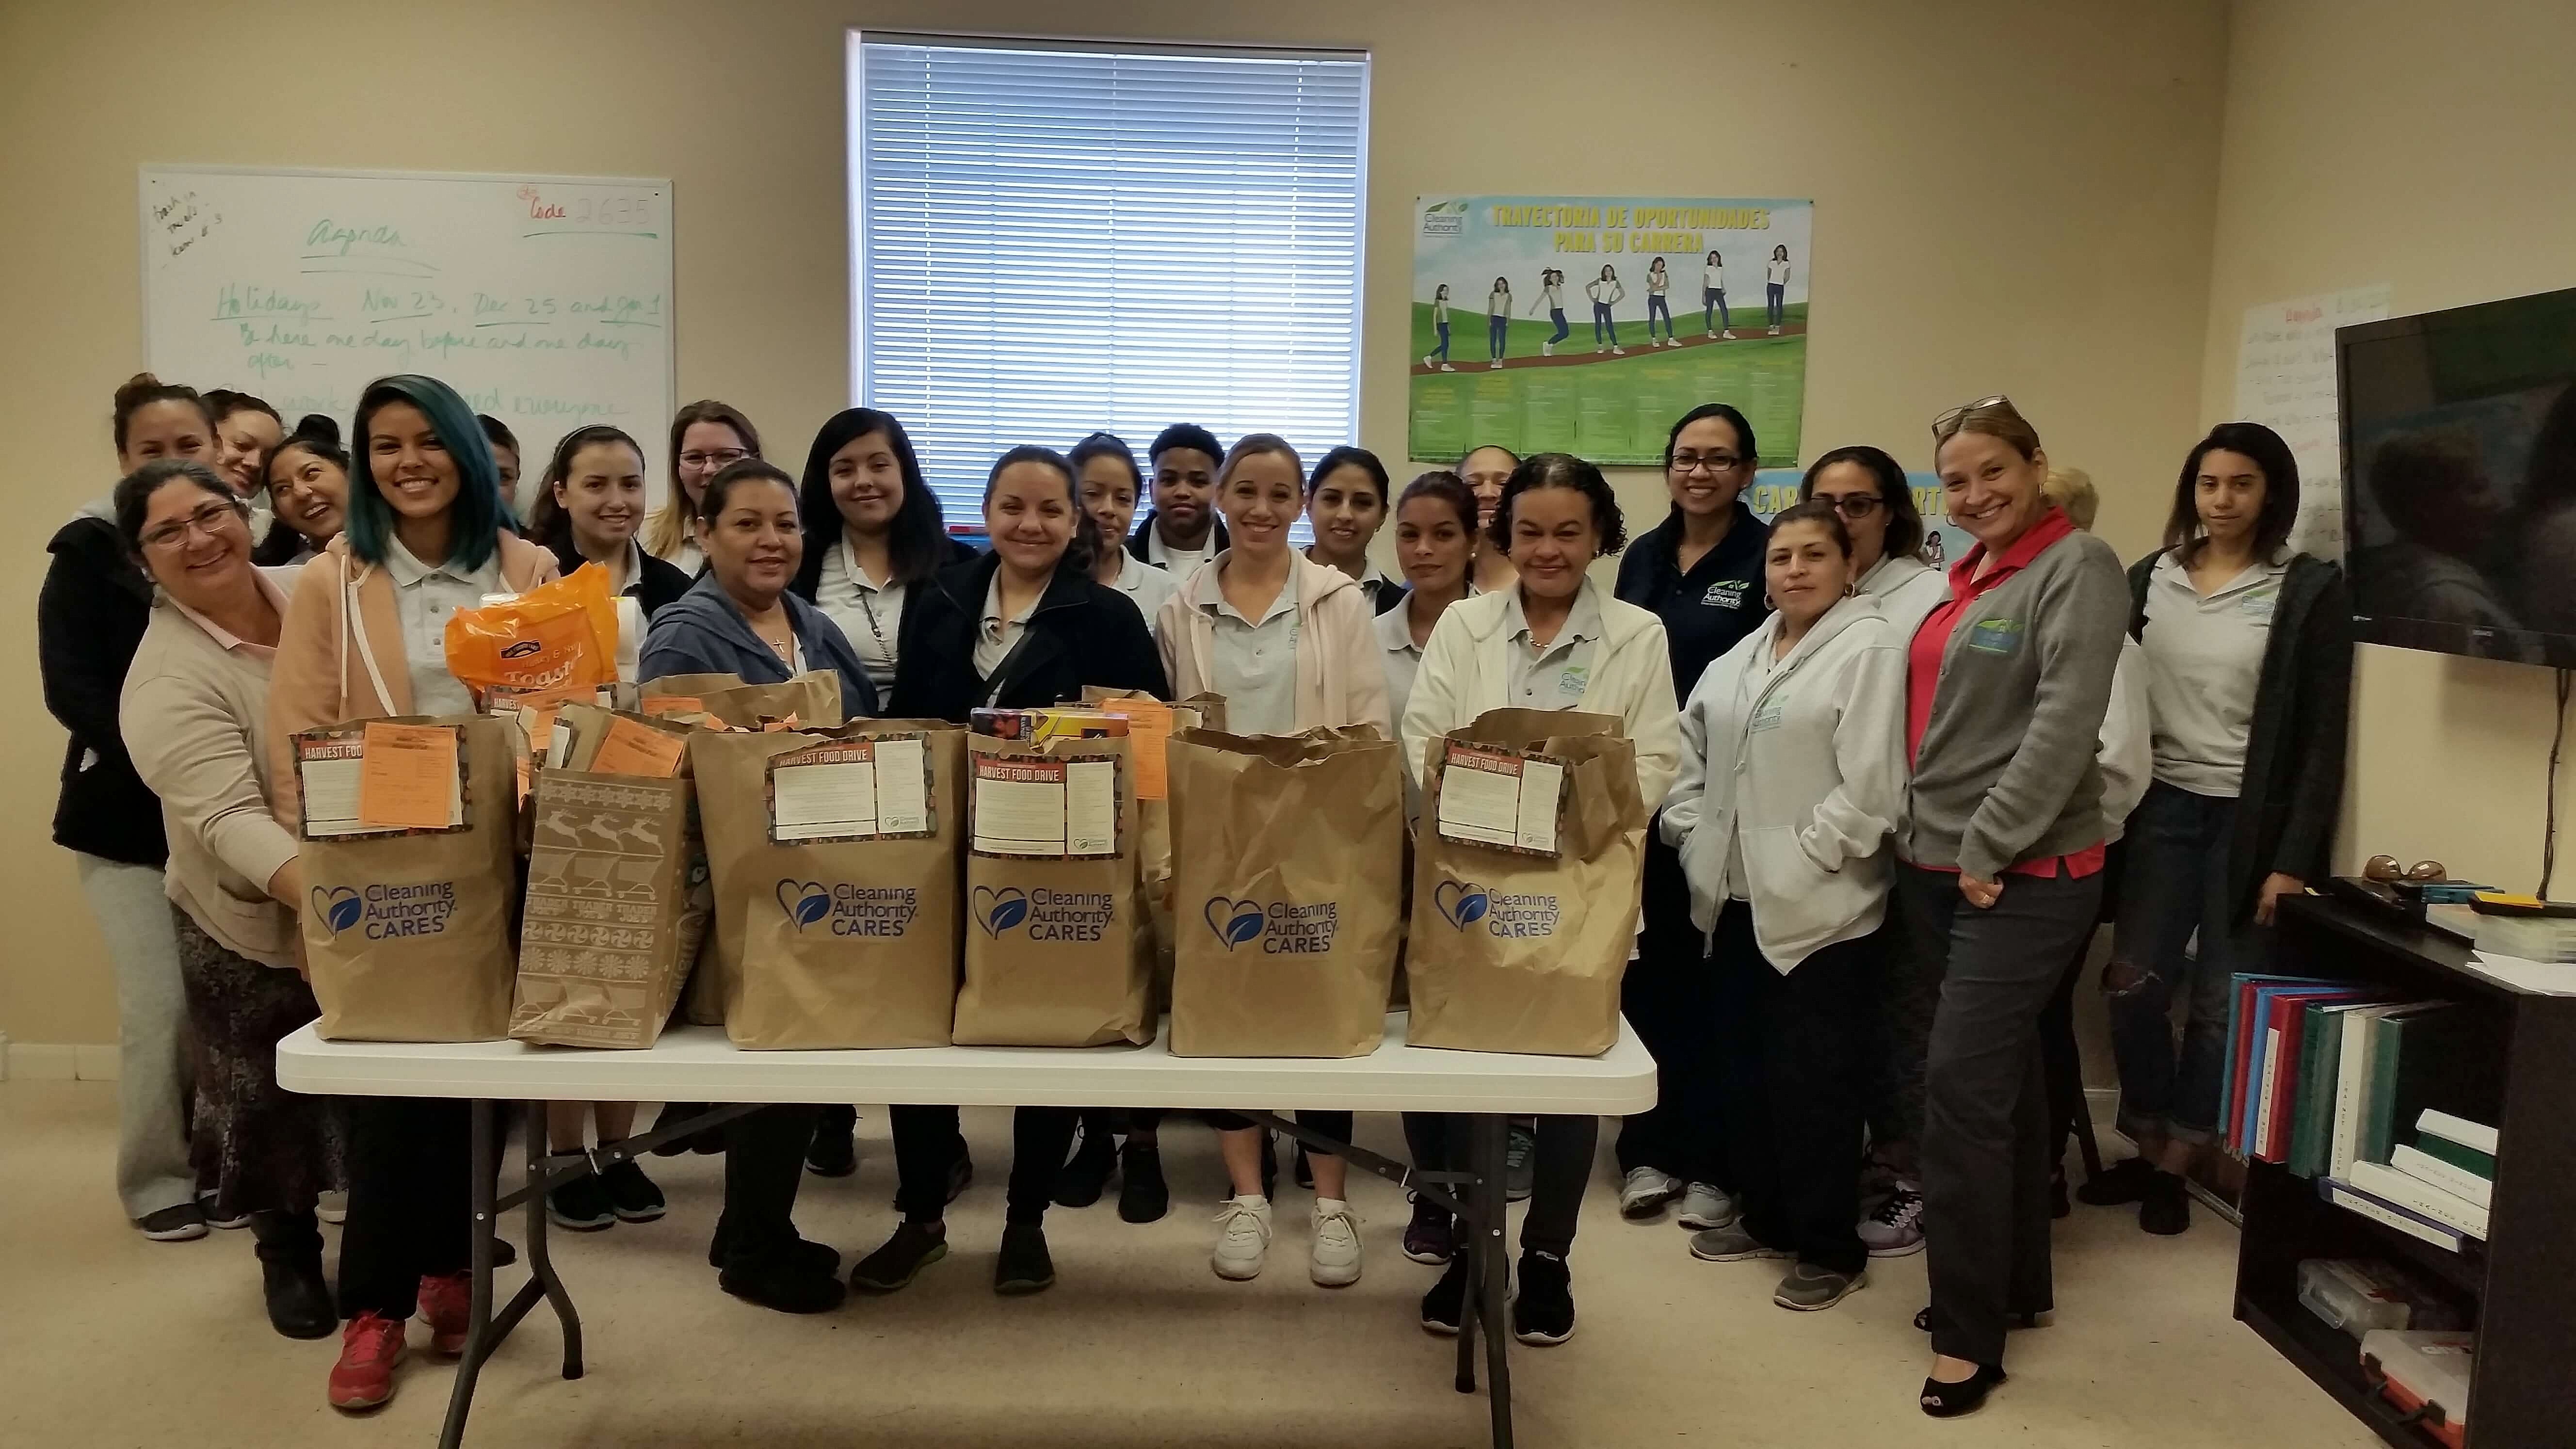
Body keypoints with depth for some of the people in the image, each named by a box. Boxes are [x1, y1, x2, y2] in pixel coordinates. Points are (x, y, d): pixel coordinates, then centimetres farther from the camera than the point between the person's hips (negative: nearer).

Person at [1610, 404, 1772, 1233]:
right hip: (1641, 792, 5)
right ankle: (1649, 1149, 20)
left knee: (1719, 975, 3)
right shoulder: (1643, 556, 12)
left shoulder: (1768, 557, -5)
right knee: (1646, 968, 8)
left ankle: (1715, 1162, 15)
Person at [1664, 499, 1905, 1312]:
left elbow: (1867, 786, -16)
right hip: (1739, 898, 7)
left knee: (1813, 1080, 1)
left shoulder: (1871, 648, -8)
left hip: (1819, 906, -7)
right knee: (1747, 1066, 14)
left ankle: (1832, 1251, 16)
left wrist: (1799, 859, -14)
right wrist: (1693, 833, 6)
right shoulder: (1746, 653, 14)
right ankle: (1766, 1217, 31)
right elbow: (1691, 742, 18)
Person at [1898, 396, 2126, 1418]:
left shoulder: (2078, 566, -9)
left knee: (1962, 1085, -9)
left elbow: (2065, 722, -18)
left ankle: (1970, 1334, 2)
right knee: (2002, 1078, 16)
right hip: (1931, 868, 8)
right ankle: (2018, 1280, 30)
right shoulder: (1966, 576, 14)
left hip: (2025, 876, -8)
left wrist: (1989, 849, -18)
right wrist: (1922, 837, 9)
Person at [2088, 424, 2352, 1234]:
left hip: (2249, 818, -3)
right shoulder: (2151, 578, 6)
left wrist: (2296, 857, -10)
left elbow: (2323, 736, -6)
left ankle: (2176, 1163, 19)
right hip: (2161, 806, 3)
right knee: (2134, 985, -2)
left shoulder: (2311, 592, -4)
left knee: (2221, 1003, 4)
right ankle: (2147, 1149, 17)